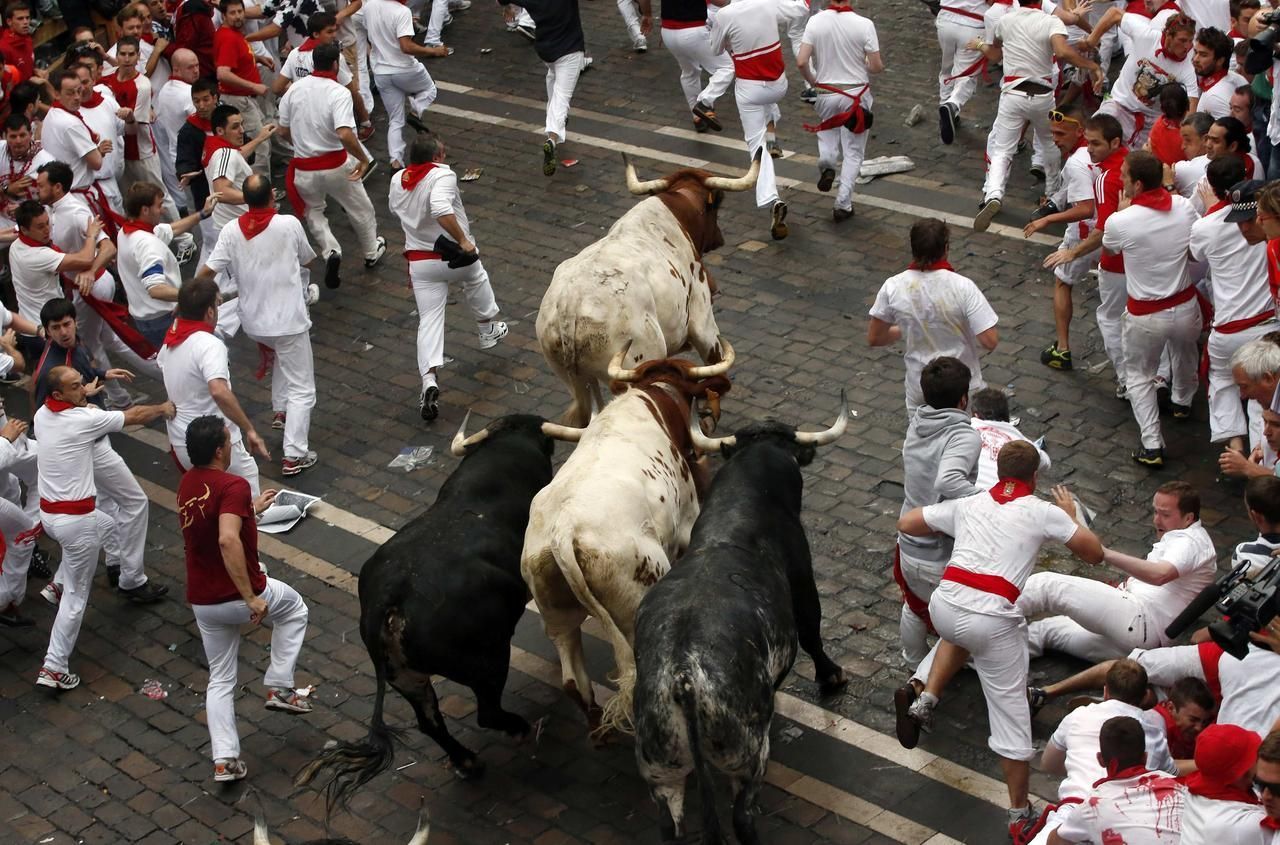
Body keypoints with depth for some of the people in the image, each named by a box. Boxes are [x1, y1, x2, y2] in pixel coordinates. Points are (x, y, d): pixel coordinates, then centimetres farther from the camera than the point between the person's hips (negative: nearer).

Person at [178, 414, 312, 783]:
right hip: (240, 596, -6)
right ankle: (279, 687, 21)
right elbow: (228, 540, -36)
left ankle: (225, 759, 12)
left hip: (202, 601, 6)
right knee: (294, 608, 26)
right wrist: (251, 597, -32)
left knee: (220, 680, 18)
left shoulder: (187, 484, 4)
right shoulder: (233, 486, -22)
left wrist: (252, 509, 34)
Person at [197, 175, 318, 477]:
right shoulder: (289, 225, -15)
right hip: (289, 319, -4)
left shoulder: (231, 232, -9)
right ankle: (294, 455, -3)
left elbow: (206, 273, -10)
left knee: (281, 354, 38)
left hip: (253, 321, 5)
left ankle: (280, 409, 43)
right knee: (302, 388, 4)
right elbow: (307, 259, 2)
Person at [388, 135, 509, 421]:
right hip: (455, 255, -3)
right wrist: (463, 240, -28)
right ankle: (488, 330, 50)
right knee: (475, 279, 32)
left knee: (429, 321, 4)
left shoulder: (397, 180, 0)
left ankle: (429, 383, -13)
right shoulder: (442, 175, -21)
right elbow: (442, 210, -37)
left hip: (420, 262, 3)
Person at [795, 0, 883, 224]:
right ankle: (843, 205, 11)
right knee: (853, 152, 12)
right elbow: (877, 66, -13)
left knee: (828, 129, 34)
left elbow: (801, 61, -13)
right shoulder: (863, 24, -15)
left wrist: (812, 82, 6)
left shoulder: (815, 21, -11)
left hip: (826, 93, 2)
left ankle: (827, 162, 8)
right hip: (856, 95, -2)